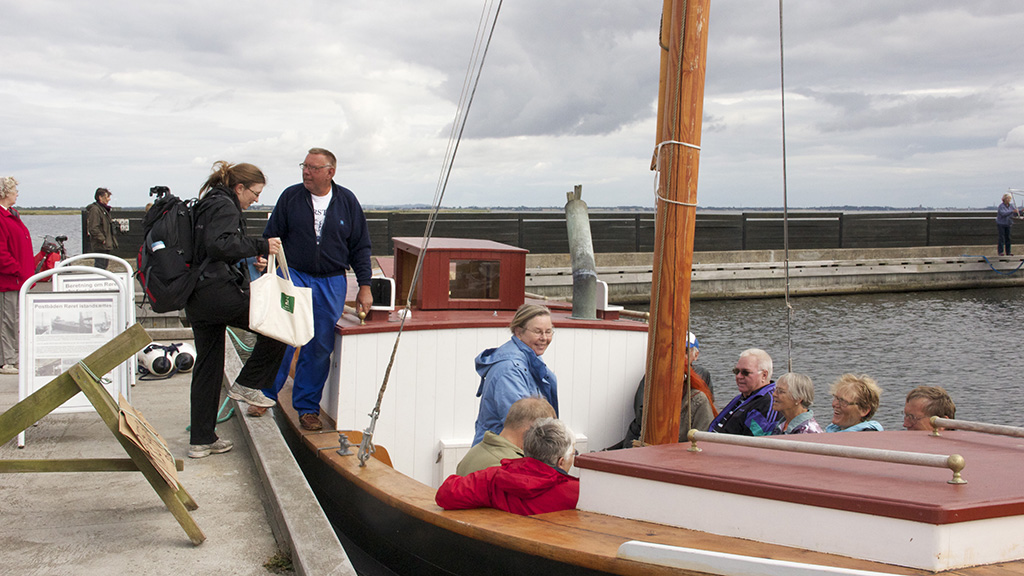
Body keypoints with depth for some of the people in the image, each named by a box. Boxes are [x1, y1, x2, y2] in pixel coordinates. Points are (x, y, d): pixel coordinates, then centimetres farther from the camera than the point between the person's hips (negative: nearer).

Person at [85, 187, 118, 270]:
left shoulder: (104, 209, 19)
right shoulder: (95, 209, -14)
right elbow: (93, 228, -22)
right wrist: (102, 239, -21)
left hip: (106, 246, 10)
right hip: (100, 246, -10)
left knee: (104, 265, 13)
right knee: (100, 266, -10)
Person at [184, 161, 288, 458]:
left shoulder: (207, 205, 24)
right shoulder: (224, 206, -8)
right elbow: (218, 244, -25)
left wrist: (248, 260, 19)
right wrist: (260, 246, -21)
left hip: (196, 299, 11)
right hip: (219, 292, -11)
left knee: (208, 367, 13)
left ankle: (201, 439, 17)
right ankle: (247, 384, 5)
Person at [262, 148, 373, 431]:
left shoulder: (347, 201, 4)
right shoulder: (290, 197, 2)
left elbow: (360, 247, 8)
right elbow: (271, 237, 8)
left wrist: (364, 287, 6)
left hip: (332, 283, 1)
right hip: (293, 276, -1)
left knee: (320, 348, 3)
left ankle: (307, 407, 14)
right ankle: (265, 396, 5)